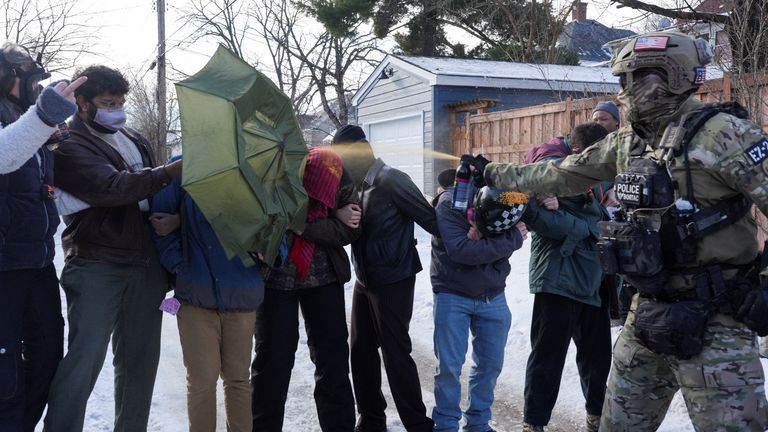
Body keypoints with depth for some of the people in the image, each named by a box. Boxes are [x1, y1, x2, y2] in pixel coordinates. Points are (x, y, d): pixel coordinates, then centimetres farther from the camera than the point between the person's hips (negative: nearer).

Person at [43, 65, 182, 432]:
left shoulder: (135, 141, 17)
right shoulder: (69, 146, -5)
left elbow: (154, 193, 25)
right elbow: (111, 188, -21)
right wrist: (171, 171, -27)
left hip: (146, 265, 7)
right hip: (97, 267, -6)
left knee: (140, 360, 11)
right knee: (85, 359, -13)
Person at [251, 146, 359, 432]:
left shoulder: (336, 179, -7)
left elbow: (350, 230, -12)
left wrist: (306, 226, -25)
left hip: (323, 278, 3)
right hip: (275, 279, -2)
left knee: (333, 355, 6)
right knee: (273, 356, 3)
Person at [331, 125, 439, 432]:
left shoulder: (392, 181, -17)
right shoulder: (356, 185, 8)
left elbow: (430, 220, -15)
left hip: (393, 281, -8)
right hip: (364, 280, 8)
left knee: (395, 353, -3)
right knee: (360, 350, 11)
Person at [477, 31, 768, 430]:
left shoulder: (721, 133, -15)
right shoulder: (628, 142, 9)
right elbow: (565, 174, 19)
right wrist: (496, 174, 25)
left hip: (712, 320, -7)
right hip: (649, 313, 8)